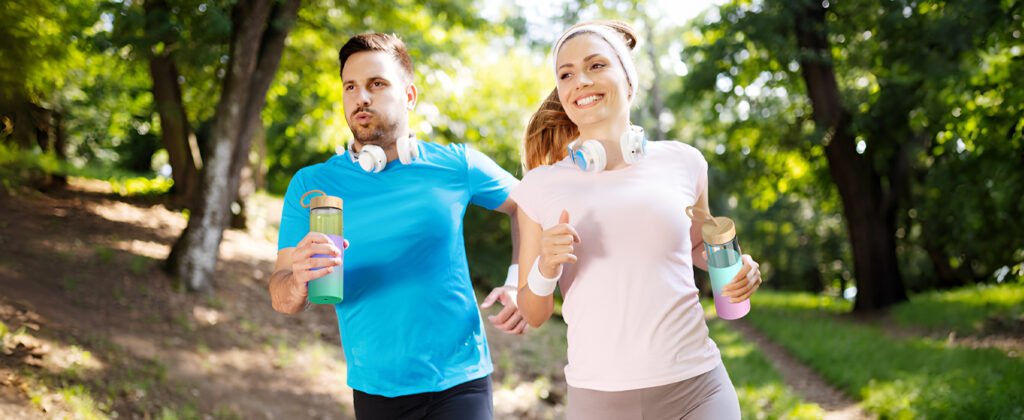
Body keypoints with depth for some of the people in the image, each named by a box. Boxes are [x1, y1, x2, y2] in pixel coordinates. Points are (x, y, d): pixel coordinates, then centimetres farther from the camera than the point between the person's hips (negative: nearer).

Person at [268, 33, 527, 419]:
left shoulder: (455, 166, -2)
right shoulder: (311, 184, -1)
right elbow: (281, 299, -3)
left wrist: (520, 285, -3)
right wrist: (301, 279, -26)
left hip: (458, 383, -1)